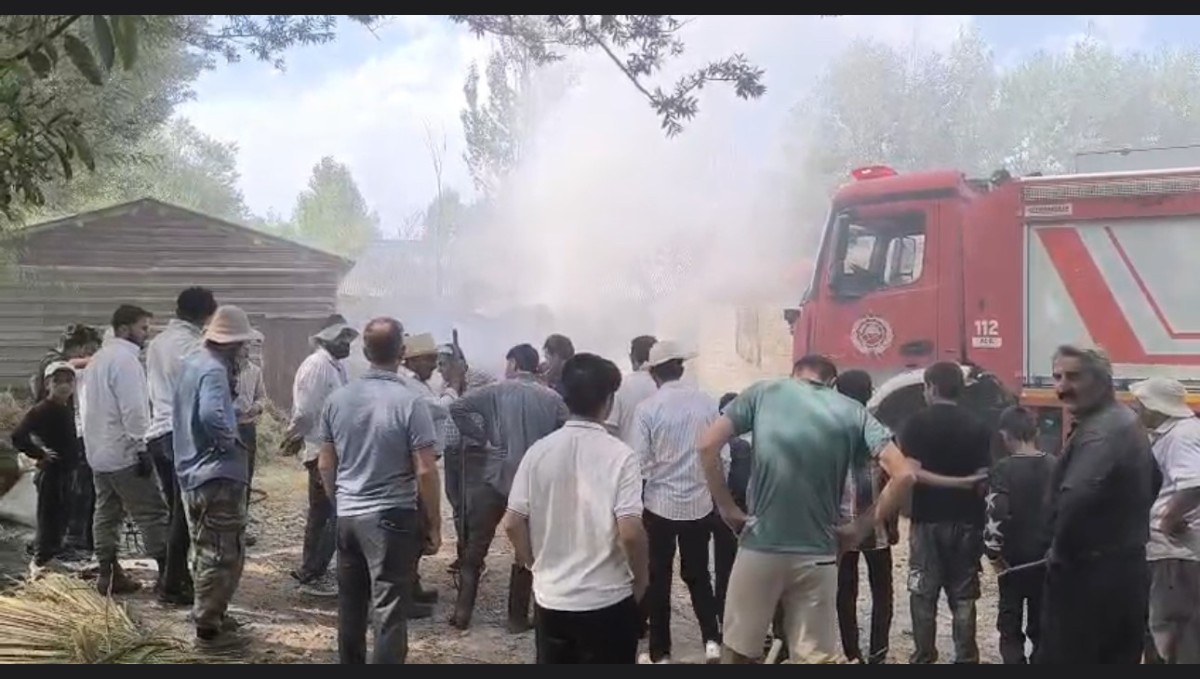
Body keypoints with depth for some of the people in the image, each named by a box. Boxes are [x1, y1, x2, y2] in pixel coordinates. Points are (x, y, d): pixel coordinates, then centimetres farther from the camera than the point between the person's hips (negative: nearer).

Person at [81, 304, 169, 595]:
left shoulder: (98, 358, 17)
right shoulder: (125, 359, -15)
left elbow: (87, 403, 22)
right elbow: (133, 410, -21)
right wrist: (142, 448, -18)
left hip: (98, 451, 10)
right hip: (124, 453, -10)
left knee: (107, 512, 12)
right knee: (152, 512, -7)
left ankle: (108, 573, 14)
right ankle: (167, 571, -7)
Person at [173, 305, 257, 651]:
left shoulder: (193, 363, 11)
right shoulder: (214, 370, -19)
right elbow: (212, 415, -36)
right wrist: (231, 440, -19)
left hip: (192, 472, 10)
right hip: (217, 474, -10)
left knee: (206, 551, 21)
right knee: (223, 555, -1)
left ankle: (210, 615, 32)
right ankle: (209, 627, 5)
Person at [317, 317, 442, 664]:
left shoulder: (338, 399, 2)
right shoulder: (410, 402, -13)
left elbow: (325, 464, 9)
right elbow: (425, 471, -14)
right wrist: (434, 525, -5)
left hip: (347, 516, 5)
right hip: (392, 517, -5)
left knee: (351, 605, 17)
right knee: (389, 611, -2)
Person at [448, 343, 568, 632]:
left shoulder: (496, 392, -3)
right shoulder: (552, 398, 1)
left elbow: (457, 407, -11)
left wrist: (482, 435, -3)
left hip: (497, 477, -1)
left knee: (476, 546, 10)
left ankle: (463, 610, 7)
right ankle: (518, 617, 13)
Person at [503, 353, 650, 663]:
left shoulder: (539, 451, -3)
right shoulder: (619, 455, -13)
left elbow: (513, 523, -2)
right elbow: (630, 531, -19)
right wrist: (641, 579, -1)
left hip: (550, 597, 4)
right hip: (607, 600, -4)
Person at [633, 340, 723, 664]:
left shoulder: (647, 408, -11)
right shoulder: (707, 402, -4)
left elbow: (641, 464, -10)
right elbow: (722, 455, -1)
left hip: (660, 504, -2)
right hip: (700, 504, 2)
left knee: (659, 579, 9)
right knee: (698, 574, 17)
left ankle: (660, 653, 15)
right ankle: (712, 640, 6)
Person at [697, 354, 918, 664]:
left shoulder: (764, 392, 3)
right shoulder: (853, 412, 4)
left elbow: (708, 445, -6)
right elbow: (904, 475, -6)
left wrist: (727, 509, 1)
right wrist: (862, 528, 2)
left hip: (759, 547, 0)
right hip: (817, 555, 1)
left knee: (737, 651, 14)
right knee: (815, 657, 8)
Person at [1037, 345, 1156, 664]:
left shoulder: (1099, 432, -21)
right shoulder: (1126, 422, 13)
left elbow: (1076, 498, -35)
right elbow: (1152, 484, 27)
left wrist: (1060, 553, -19)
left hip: (1089, 573, -10)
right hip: (1127, 567, 10)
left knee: (1060, 658, -1)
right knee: (1120, 660, 15)